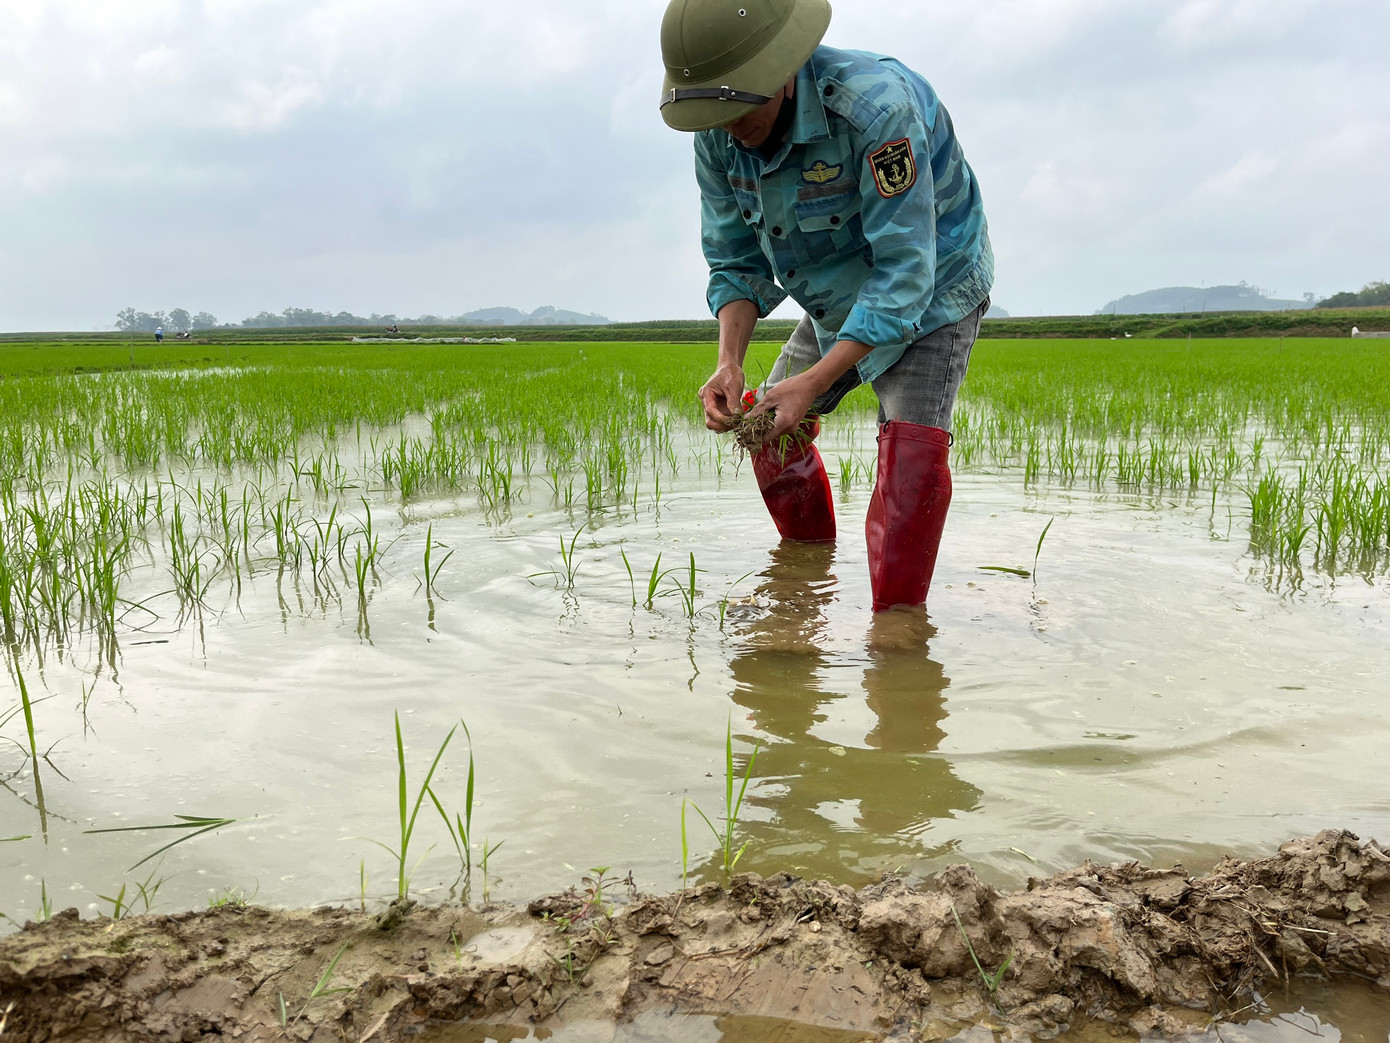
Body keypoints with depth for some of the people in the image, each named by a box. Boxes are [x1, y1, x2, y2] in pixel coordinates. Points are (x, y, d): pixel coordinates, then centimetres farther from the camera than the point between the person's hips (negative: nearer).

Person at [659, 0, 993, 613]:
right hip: (834, 303, 7)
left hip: (932, 291, -6)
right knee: (771, 431, 9)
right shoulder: (717, 135, -16)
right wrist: (729, 360, -26)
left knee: (912, 446, -26)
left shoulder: (876, 106, -38)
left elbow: (903, 270, -37)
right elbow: (737, 261, -7)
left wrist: (814, 382, -42)